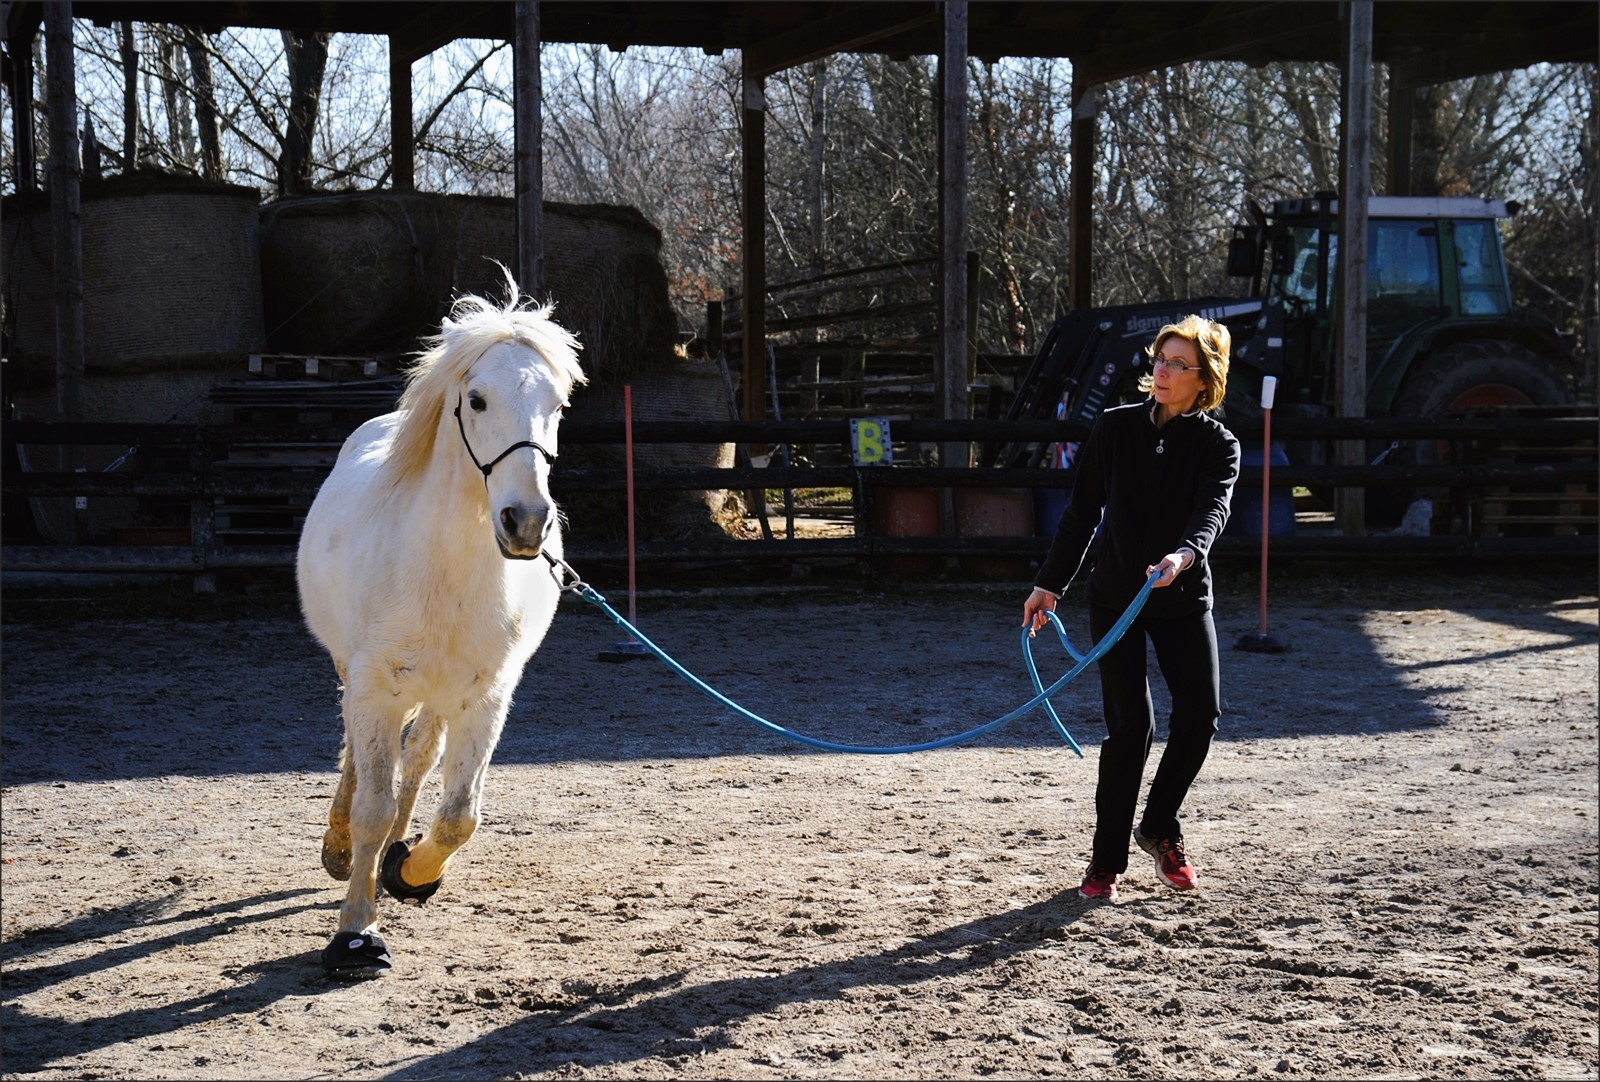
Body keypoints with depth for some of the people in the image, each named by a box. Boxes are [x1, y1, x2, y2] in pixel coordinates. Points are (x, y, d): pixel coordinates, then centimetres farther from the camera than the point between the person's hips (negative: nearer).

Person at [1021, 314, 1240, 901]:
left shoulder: (1218, 445, -3)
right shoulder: (1115, 428, 0)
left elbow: (1213, 509, -22)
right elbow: (1082, 511, 7)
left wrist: (1184, 554, -42)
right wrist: (1049, 584, 6)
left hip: (1184, 596, 1)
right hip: (1115, 594, -1)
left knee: (1201, 713, -8)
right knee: (1129, 725, -7)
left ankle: (1159, 828, 18)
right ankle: (1107, 859, 4)